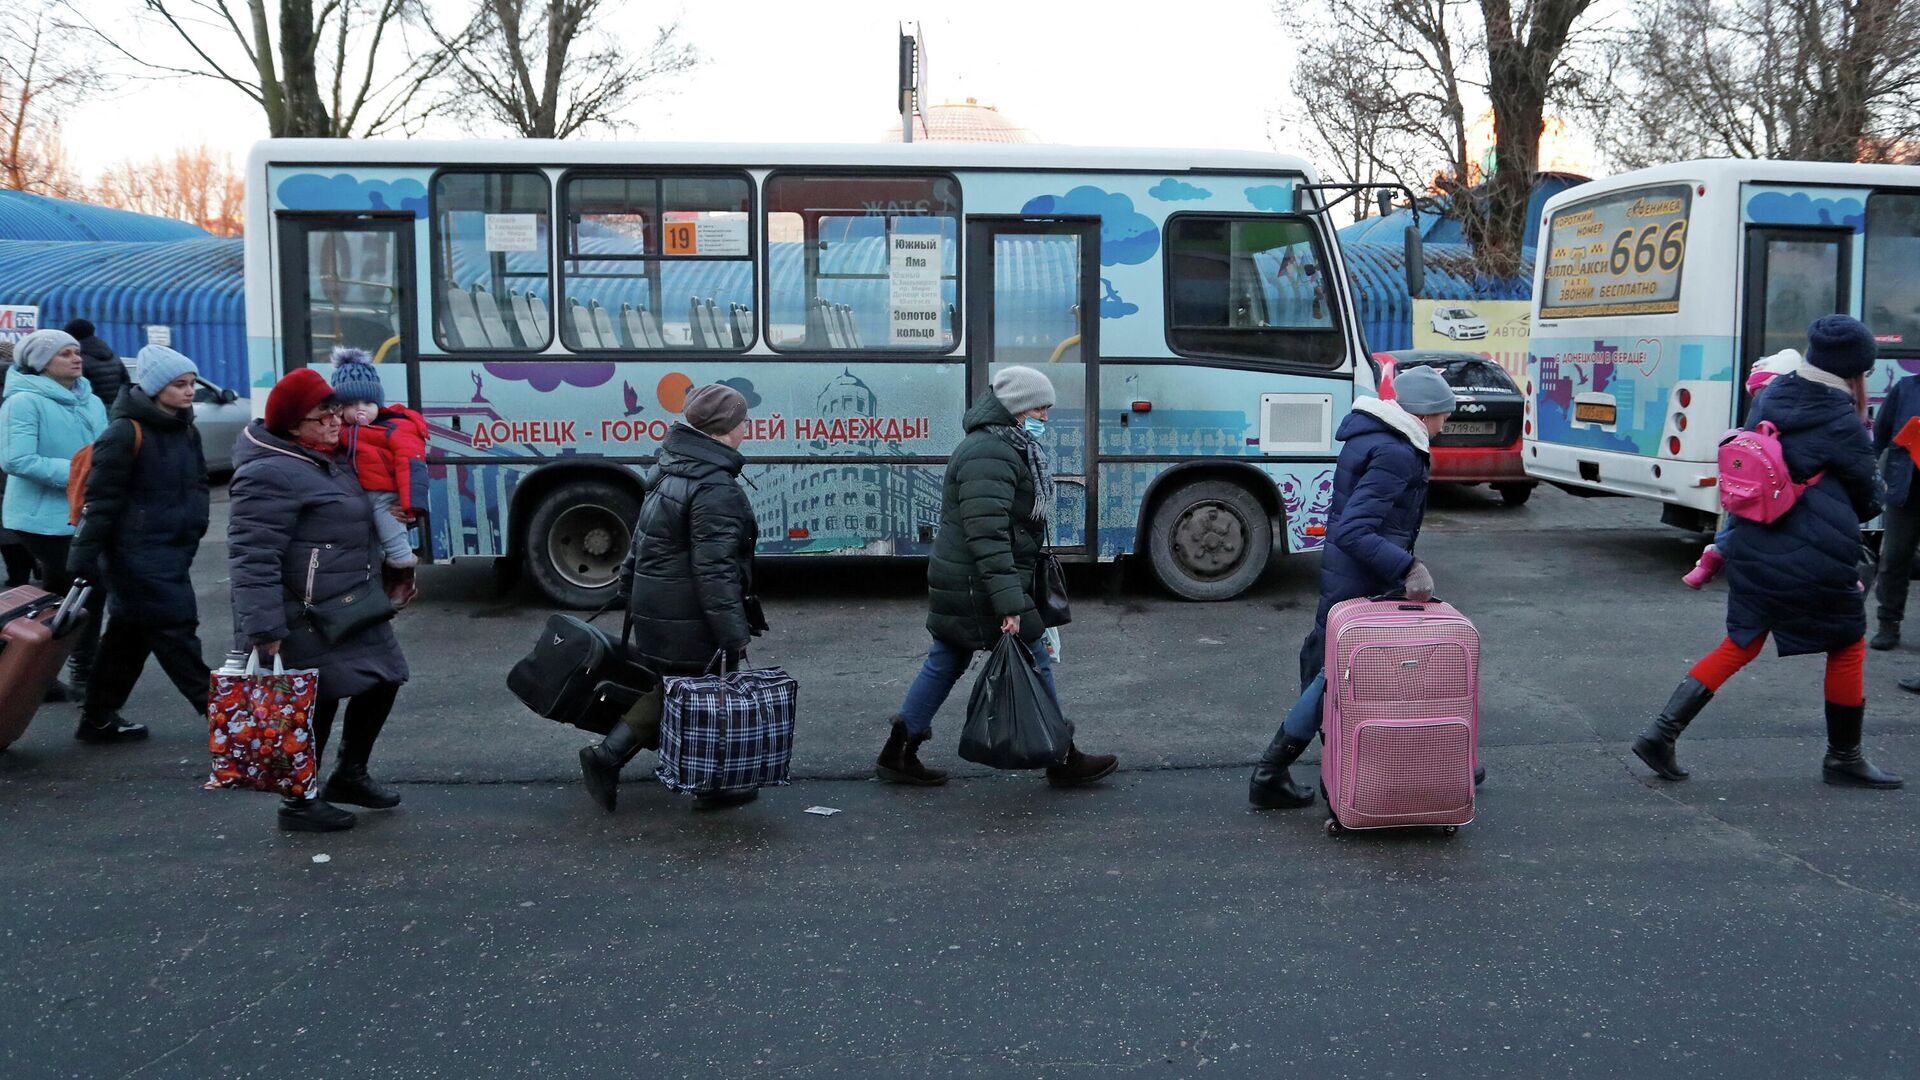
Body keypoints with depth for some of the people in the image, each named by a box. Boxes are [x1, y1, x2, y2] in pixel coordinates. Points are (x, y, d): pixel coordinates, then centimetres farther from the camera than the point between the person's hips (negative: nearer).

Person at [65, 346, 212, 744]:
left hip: (173, 552, 9)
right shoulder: (126, 433, -14)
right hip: (138, 555, -9)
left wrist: (194, 528, 18)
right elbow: (101, 498, -15)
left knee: (129, 635, 14)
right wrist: (82, 559, -15)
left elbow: (197, 485, 22)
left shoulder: (185, 430, 11)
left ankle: (98, 719, 23)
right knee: (174, 629, -5)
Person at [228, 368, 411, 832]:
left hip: (352, 610, 10)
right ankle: (299, 804, 16)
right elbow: (252, 558, -25)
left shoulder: (331, 457, 12)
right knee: (314, 706, -1)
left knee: (381, 681, 15)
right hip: (304, 623, -10)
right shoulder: (270, 474, -20)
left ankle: (350, 775, 34)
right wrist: (263, 629, -27)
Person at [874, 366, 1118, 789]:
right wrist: (1009, 603, -28)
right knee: (1033, 667, 1)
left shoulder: (1002, 447, 16)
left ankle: (896, 756, 21)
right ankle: (1063, 762, 14)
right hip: (978, 588, -11)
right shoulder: (990, 456, -20)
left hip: (957, 584, 11)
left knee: (944, 664, 14)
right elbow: (987, 536, -26)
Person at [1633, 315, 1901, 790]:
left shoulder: (1769, 399, 5)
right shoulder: (1843, 427, -11)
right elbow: (1868, 502, 3)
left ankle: (1661, 732, 3)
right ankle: (1843, 759, 25)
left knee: (1741, 645, 14)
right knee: (1847, 647, 14)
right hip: (1816, 562, -6)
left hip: (1752, 550, 6)